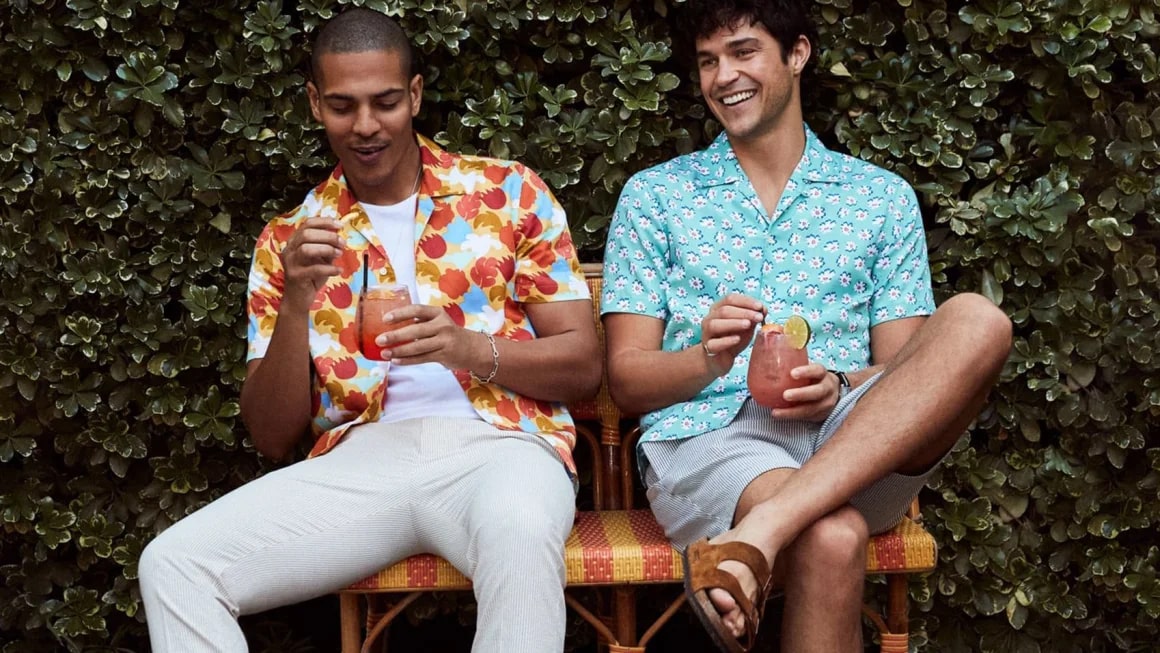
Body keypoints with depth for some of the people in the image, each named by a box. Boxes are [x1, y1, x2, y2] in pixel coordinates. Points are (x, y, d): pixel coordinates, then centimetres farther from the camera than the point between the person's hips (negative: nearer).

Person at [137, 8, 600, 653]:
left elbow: (582, 365, 8)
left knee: (519, 540, -38)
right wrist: (297, 302, -7)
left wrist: (471, 348, -12)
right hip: (360, 458, 2)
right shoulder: (288, 241, 14)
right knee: (172, 564, -20)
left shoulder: (508, 192, 10)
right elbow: (272, 437, 10)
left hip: (497, 441, -2)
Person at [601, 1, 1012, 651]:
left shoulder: (882, 198, 18)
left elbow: (902, 370, 11)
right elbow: (627, 379, 8)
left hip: (865, 443, 4)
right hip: (707, 434, -3)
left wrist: (838, 388, -13)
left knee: (977, 322, -29)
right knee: (830, 539, -39)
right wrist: (708, 360, -15)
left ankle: (755, 536, -38)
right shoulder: (653, 195, 14)